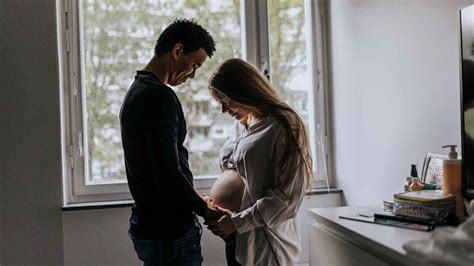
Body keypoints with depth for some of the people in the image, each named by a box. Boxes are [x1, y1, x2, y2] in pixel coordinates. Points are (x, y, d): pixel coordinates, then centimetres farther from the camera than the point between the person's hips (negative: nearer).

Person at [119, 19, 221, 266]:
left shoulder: (138, 91, 13)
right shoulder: (159, 96, -19)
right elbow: (169, 173, -24)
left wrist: (197, 201, 16)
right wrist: (205, 210, -9)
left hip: (148, 224, 10)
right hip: (169, 231, -10)